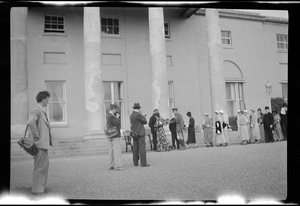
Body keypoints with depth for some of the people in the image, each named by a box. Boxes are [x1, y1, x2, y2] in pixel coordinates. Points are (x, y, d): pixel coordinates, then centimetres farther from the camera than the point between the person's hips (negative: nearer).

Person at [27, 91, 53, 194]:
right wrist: (37, 136, -24)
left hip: (43, 143, 10)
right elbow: (30, 123, -34)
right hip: (40, 143, -10)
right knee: (40, 167, -4)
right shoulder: (36, 110, -15)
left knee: (45, 165, 16)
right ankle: (37, 189, 4)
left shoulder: (41, 111, 16)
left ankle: (41, 186, 26)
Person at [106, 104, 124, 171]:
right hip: (115, 135, -10)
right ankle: (117, 166, -10)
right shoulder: (111, 116, -18)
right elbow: (118, 124, -18)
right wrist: (117, 117, -1)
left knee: (111, 150, 9)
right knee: (117, 150, -9)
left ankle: (111, 166, 13)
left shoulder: (108, 115, 13)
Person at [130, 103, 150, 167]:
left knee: (135, 148, 9)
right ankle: (143, 163, -7)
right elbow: (145, 122, -8)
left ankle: (135, 162, 13)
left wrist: (142, 116, 23)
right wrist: (142, 115, 4)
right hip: (140, 133, -8)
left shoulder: (131, 115, 11)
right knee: (142, 148, -6)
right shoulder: (138, 115, -15)